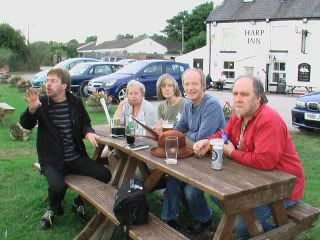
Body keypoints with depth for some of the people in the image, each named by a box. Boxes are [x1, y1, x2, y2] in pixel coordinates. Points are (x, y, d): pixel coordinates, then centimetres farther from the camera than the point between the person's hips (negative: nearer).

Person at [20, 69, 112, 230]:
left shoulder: (76, 102, 2)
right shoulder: (41, 103, -5)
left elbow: (85, 124, 14)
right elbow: (26, 125, -13)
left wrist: (88, 132, -10)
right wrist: (32, 109, -34)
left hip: (76, 158, 3)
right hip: (52, 160, -3)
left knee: (105, 175, -11)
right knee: (57, 186, -31)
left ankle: (79, 203, 16)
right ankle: (53, 208, 9)